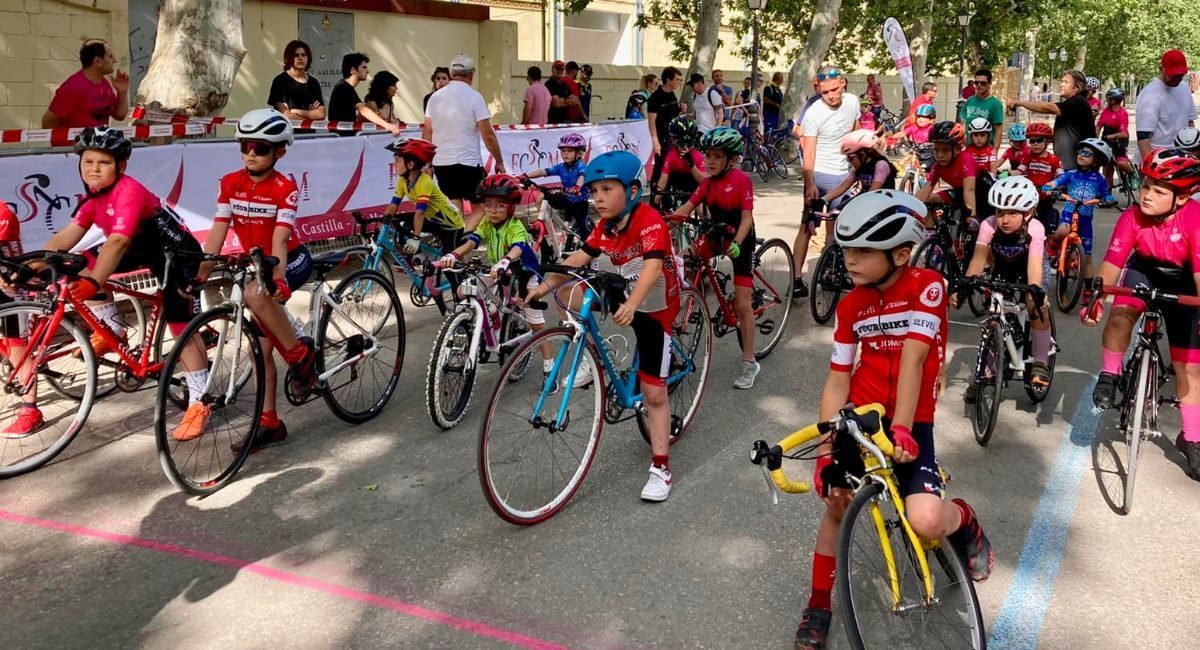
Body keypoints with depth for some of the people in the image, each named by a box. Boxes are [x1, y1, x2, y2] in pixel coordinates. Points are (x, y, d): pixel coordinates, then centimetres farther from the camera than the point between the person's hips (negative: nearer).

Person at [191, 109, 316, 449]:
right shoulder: (230, 183, -5)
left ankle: (301, 355, -16)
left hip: (291, 260, -5)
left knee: (255, 294, -37)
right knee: (260, 346, 3)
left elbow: (280, 237, -27)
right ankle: (269, 422, 13)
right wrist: (200, 275, -16)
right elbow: (218, 231, -8)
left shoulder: (285, 187, -18)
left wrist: (278, 277, -42)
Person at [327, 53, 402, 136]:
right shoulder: (344, 88, -16)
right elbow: (363, 110, -30)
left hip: (347, 134, 9)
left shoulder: (344, 87, 15)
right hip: (341, 136, -9)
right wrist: (387, 125, -39)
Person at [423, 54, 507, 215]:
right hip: (468, 162, -4)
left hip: (441, 162, 4)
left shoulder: (435, 97, 6)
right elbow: (488, 136, -10)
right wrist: (499, 161, 0)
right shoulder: (474, 97, -8)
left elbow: (427, 133, 8)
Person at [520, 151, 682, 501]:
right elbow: (579, 257, -5)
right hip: (624, 295, 6)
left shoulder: (650, 220, -26)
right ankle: (589, 357, 5)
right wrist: (545, 285, -19)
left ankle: (661, 467, 8)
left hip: (654, 308, -6)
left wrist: (631, 305, -56)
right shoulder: (606, 225, -3)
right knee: (567, 294, -15)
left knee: (654, 393, -3)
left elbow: (653, 266, -40)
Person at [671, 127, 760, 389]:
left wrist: (736, 243, -36)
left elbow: (747, 216, -21)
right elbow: (687, 208, -4)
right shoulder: (707, 182, 2)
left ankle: (749, 363, 5)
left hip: (740, 241, -6)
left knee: (742, 304, -5)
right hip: (716, 237, 6)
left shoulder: (741, 180, -15)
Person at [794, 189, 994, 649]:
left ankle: (965, 524, 15)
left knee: (926, 521, -22)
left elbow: (913, 357, -20)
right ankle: (819, 605, 25)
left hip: (909, 425, -4)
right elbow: (838, 379, 0)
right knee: (837, 505, 4)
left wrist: (901, 429, -29)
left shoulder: (927, 286, -10)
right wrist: (824, 450, -9)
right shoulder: (851, 305, 2)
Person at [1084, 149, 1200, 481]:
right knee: (1119, 316, -33)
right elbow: (1111, 264, -27)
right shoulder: (1131, 218, -26)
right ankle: (1109, 377, -8)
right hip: (1144, 271, 1)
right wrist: (1094, 301, -38)